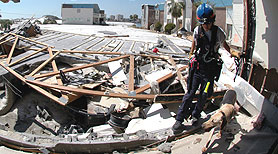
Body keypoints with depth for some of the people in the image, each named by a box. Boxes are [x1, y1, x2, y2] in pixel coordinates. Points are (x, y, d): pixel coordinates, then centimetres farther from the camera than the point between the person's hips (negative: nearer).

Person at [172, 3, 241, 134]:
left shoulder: (219, 32, -8)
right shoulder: (197, 31, -4)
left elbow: (224, 45, 10)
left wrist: (233, 52, -6)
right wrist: (191, 54, 24)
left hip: (211, 68, 0)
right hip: (197, 66, 0)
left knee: (204, 95, 6)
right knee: (190, 92, -4)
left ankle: (195, 115, 29)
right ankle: (179, 120, 0)